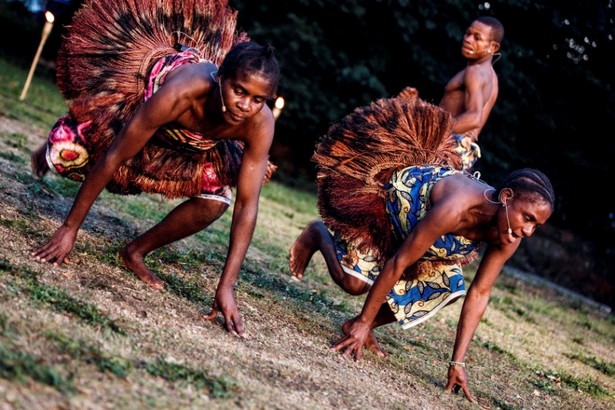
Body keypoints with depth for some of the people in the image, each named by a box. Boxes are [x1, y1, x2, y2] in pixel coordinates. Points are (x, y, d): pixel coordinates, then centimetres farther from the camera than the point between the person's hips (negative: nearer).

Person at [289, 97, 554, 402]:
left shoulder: (508, 238, -22)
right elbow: (398, 264, -36)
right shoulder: (457, 206, -43)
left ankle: (363, 328, 7)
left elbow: (479, 294, -13)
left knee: (447, 287, -4)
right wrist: (362, 323, -29)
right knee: (355, 281, -16)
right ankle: (318, 233, 16)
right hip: (389, 189, -7)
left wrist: (457, 362, -15)